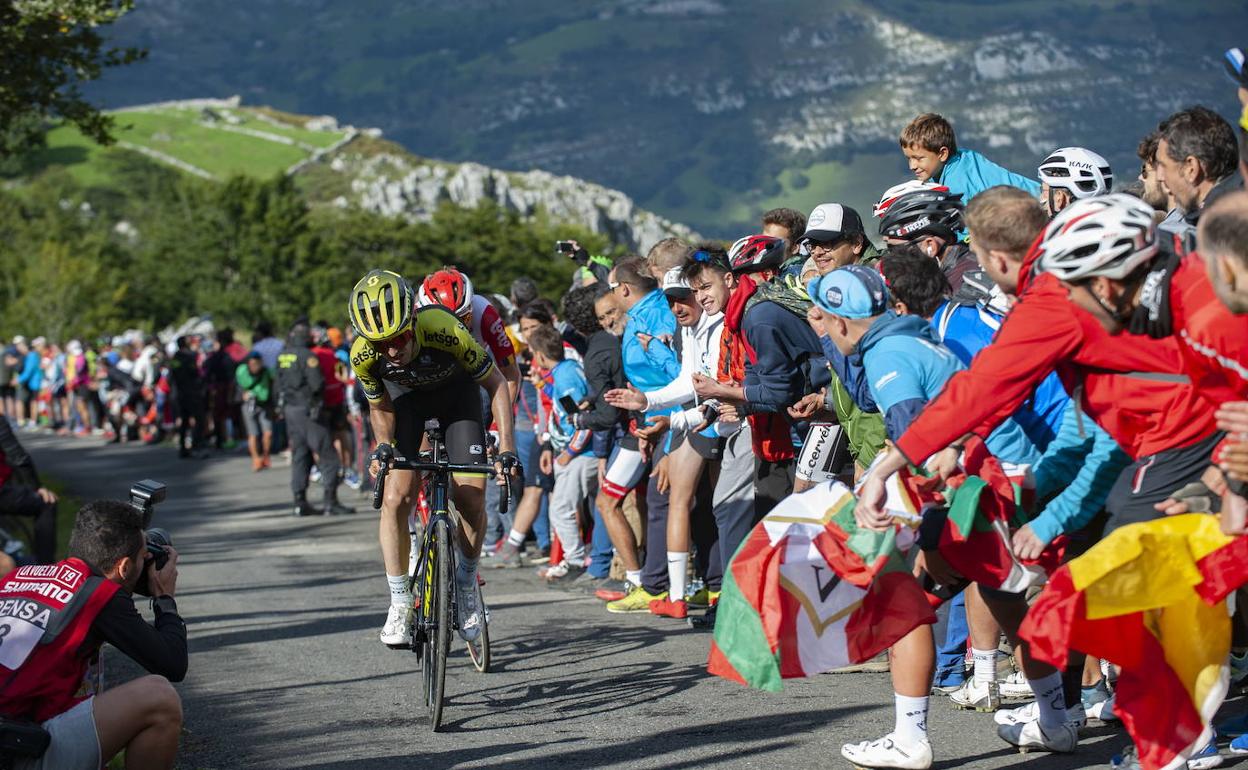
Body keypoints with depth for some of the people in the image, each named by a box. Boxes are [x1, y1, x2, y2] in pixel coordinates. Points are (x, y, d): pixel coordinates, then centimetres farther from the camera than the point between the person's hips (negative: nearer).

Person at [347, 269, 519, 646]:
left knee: (471, 500, -12)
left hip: (456, 393, -1)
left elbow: (496, 383, -25)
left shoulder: (444, 330, -40)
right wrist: (382, 450, -20)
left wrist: (506, 448, -29)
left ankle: (466, 587, 13)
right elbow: (380, 408, -7)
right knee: (396, 499, -15)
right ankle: (400, 605, -3)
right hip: (405, 396, 1)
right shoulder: (363, 354, -30)